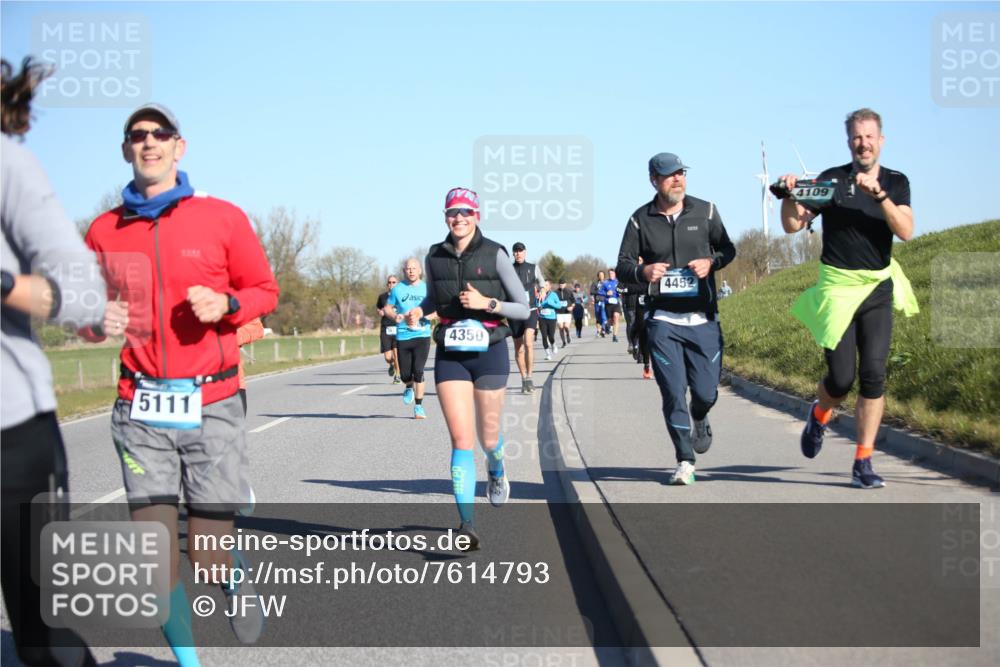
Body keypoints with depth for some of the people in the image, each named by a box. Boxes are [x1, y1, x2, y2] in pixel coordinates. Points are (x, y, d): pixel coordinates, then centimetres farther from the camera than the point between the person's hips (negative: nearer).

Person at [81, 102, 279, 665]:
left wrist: (225, 304, -12)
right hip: (141, 408, 2)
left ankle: (238, 582, 35)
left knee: (209, 556, -2)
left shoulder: (223, 217, 1)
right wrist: (98, 322, -5)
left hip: (212, 404, -2)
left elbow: (265, 291, 8)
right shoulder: (105, 231, 7)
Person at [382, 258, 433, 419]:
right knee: (405, 374, 3)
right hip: (403, 336, 1)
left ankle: (419, 406, 1)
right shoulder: (398, 289, 6)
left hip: (422, 335, -1)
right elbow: (388, 308, 13)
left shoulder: (426, 288, 4)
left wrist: (420, 316, -14)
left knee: (418, 371, -12)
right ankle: (409, 388, 40)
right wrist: (395, 316, -9)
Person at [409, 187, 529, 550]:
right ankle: (466, 524, -12)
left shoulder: (494, 255, -5)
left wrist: (487, 303, -18)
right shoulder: (435, 257, 5)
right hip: (450, 355, 2)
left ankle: (497, 472, 48)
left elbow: (523, 308, -2)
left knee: (488, 438, 10)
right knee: (461, 439, -10)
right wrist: (419, 311, 1)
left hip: (489, 352, -1)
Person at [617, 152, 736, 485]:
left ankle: (699, 421, 40)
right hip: (663, 319, -1)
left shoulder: (705, 211, 4)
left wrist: (710, 262, -10)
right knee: (673, 392, -5)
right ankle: (685, 461, 7)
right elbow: (623, 263, 5)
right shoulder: (641, 219, 1)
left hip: (703, 318, 1)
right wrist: (643, 272, -17)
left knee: (706, 392, 3)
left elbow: (727, 248, 13)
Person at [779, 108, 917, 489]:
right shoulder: (832, 180, 0)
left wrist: (879, 194, -22)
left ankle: (863, 464, 0)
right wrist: (789, 196, -23)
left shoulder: (896, 182, 5)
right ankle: (818, 417, 30)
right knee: (841, 376, -6)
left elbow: (906, 231, -10)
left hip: (878, 288, 2)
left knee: (874, 375, -7)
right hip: (837, 287, -2)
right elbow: (793, 225, -3)